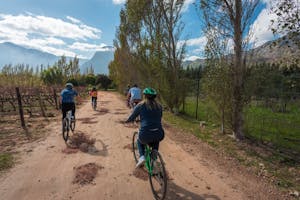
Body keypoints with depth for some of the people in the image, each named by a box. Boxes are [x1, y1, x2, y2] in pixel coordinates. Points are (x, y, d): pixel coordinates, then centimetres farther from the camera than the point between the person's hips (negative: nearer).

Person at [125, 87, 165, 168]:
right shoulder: (159, 106, 11)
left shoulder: (140, 105, 2)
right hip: (159, 135, 3)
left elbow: (131, 118, 10)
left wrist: (126, 121, 32)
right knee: (155, 141, 39)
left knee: (139, 141, 33)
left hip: (146, 135, -2)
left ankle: (141, 157, 13)